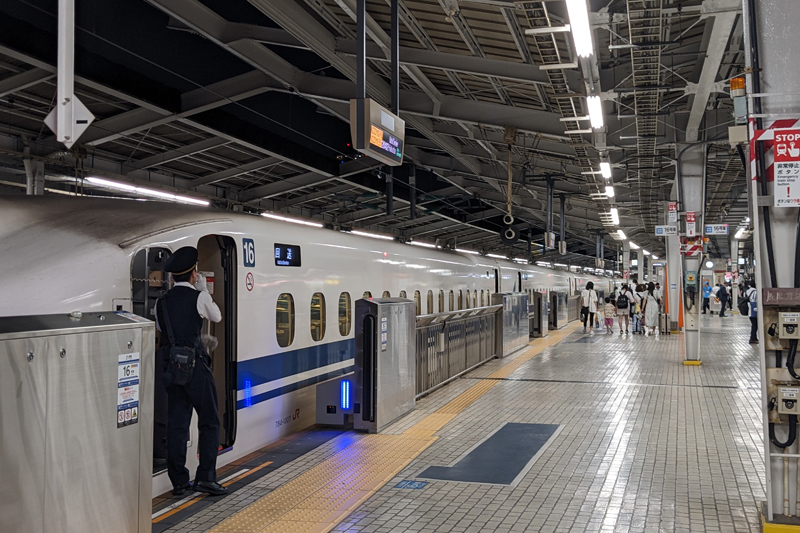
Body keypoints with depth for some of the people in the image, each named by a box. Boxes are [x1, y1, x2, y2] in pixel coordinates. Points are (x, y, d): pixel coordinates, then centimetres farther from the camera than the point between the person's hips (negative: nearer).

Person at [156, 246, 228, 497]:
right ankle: (205, 477, 1)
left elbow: (161, 329, 16)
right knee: (209, 422, 4)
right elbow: (217, 317, 9)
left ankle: (179, 481, 15)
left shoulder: (161, 302, 7)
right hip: (195, 365, -5)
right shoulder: (198, 297, -7)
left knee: (177, 424, 9)